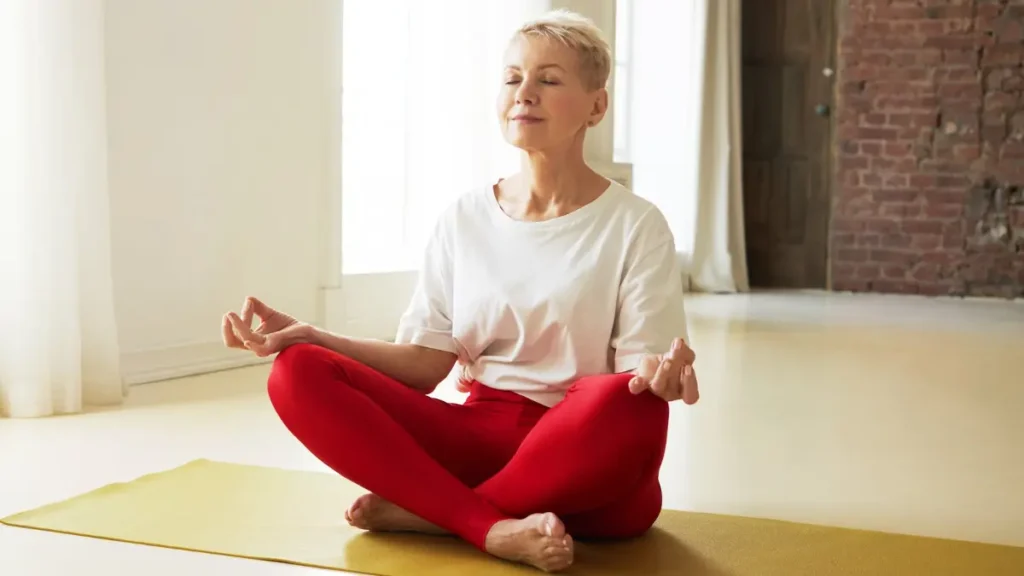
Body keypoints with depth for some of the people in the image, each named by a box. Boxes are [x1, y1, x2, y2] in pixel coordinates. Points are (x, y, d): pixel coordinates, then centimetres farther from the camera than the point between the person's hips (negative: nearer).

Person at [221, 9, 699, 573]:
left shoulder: (634, 225, -2)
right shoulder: (464, 219, 9)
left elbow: (642, 377, -8)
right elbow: (424, 364, 5)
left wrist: (661, 373, -33)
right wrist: (306, 335, -8)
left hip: (588, 460, -3)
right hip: (481, 437, 3)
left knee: (629, 404, -39)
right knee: (297, 375, -16)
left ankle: (426, 510, -19)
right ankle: (494, 529, -30)